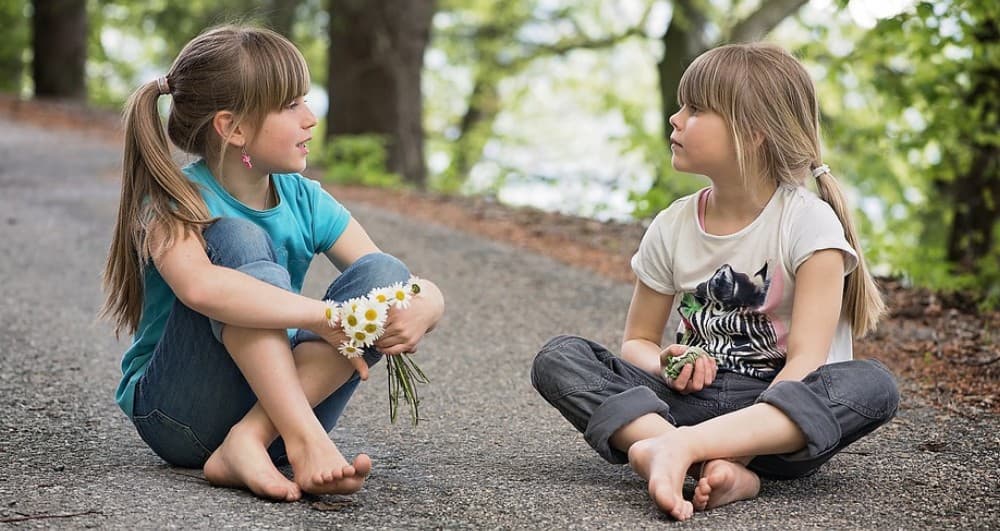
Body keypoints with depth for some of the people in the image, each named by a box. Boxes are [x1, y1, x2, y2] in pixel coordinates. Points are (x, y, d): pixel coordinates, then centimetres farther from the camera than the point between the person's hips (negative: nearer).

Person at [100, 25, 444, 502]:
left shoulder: (306, 202, 1)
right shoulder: (175, 201, -14)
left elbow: (428, 292, -3)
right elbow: (198, 286, -39)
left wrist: (420, 309, -27)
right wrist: (325, 316, -39)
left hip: (280, 398, 5)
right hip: (179, 412, -5)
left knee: (384, 274, -17)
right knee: (239, 241, -26)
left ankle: (250, 442, -29)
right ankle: (306, 441, -37)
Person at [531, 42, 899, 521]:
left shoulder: (808, 222, -9)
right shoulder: (673, 227, 5)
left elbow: (805, 361, -16)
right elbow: (637, 340, 13)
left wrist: (760, 424, -33)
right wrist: (667, 365, -11)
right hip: (694, 398, 4)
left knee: (872, 385, -34)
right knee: (558, 358, -16)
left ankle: (680, 446, -43)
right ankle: (717, 465, -37)